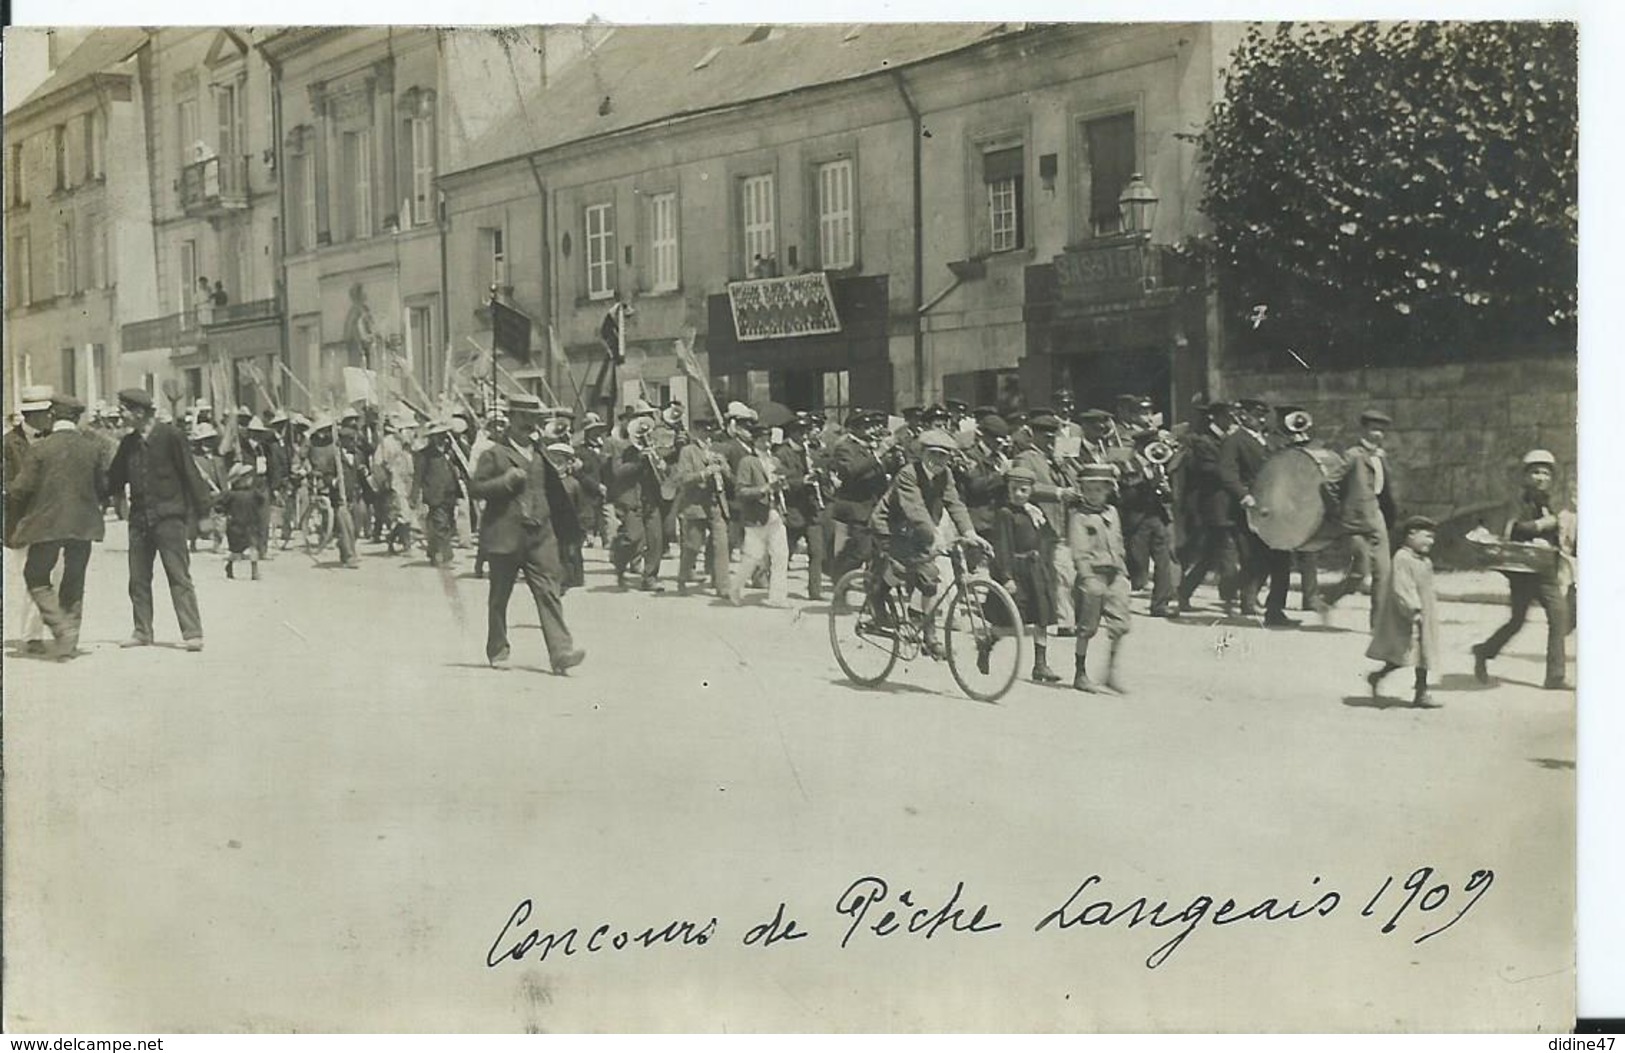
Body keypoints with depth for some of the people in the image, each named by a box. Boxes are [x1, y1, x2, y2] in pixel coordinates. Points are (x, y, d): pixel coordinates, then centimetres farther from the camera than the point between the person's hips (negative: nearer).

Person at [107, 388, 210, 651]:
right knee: (138, 579, 9)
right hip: (139, 518, 6)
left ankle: (192, 633, -7)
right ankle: (142, 632, 18)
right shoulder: (129, 443, 11)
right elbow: (114, 478, 17)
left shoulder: (170, 435, -5)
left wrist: (201, 508, -8)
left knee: (179, 577, -7)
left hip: (168, 515, -6)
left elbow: (189, 472, -6)